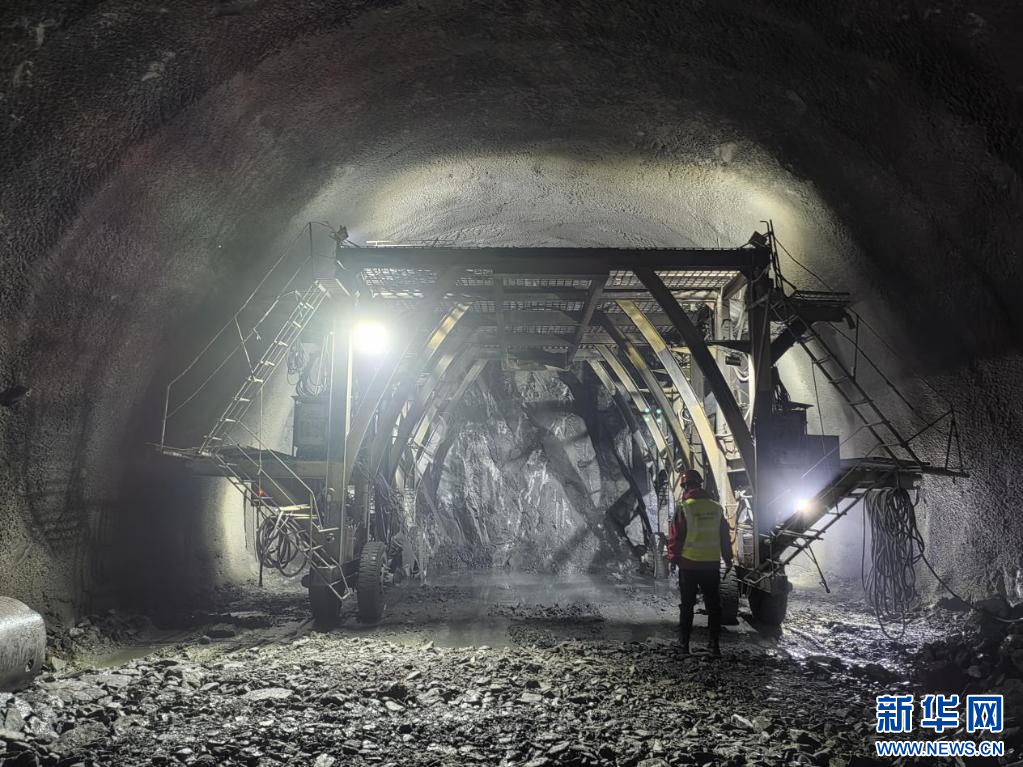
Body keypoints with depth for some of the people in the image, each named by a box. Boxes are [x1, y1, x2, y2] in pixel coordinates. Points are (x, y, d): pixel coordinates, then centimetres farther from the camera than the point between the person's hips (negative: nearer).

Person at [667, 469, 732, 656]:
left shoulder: (684, 508, -11)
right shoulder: (716, 508, 2)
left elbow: (675, 537, -8)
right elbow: (725, 537, 9)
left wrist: (673, 558, 4)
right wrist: (728, 559, 18)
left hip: (688, 564, -3)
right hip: (712, 564, 3)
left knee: (687, 605, 6)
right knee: (713, 604, 11)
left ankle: (684, 644, 9)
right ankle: (715, 644, 12)